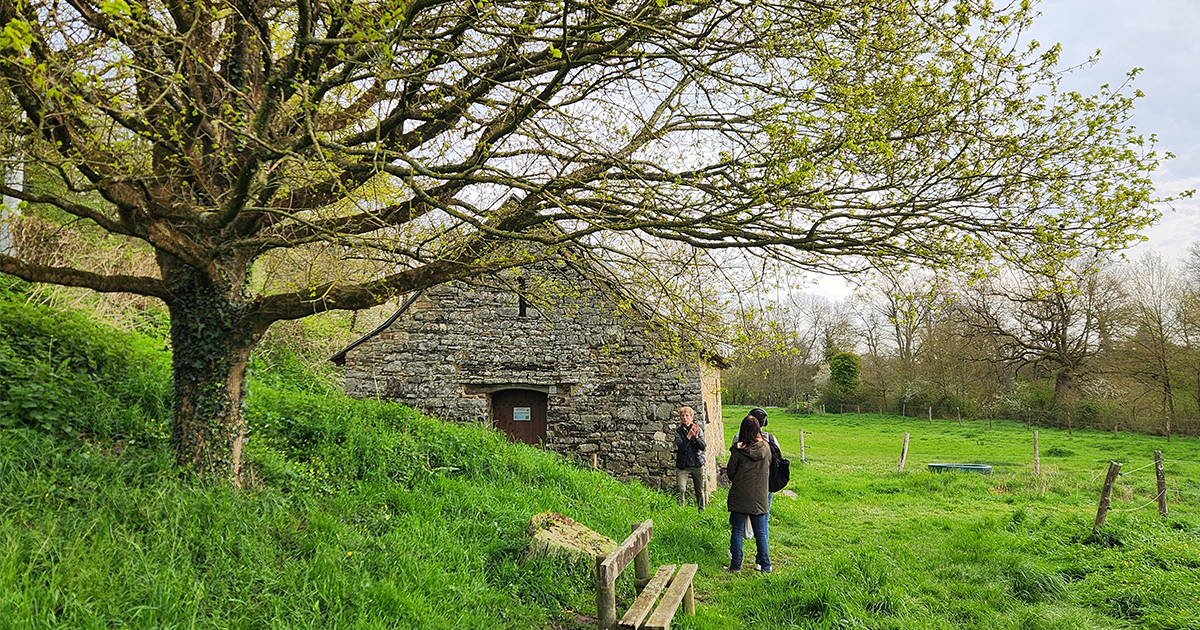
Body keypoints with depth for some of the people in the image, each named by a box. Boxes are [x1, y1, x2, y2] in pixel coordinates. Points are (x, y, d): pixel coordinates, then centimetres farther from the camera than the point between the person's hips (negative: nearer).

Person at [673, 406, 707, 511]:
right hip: (682, 466, -2)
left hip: (697, 465, 2)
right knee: (681, 490, -14)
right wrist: (689, 435, -27)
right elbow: (681, 446, -16)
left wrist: (696, 436, -24)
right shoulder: (678, 431, -3)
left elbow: (703, 447, -7)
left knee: (700, 491, 11)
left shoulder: (698, 429, 2)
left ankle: (702, 511, 25)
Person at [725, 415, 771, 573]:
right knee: (761, 532, 12)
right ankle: (765, 565, 16)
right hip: (759, 496, 2)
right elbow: (768, 469, 10)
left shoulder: (738, 449, -11)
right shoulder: (766, 448, -3)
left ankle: (735, 565, 11)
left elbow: (730, 472, -4)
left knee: (737, 531, 7)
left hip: (739, 496, -2)